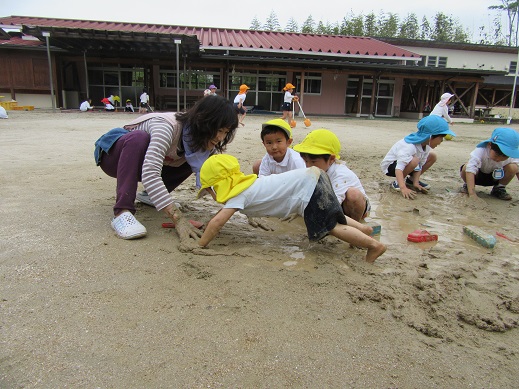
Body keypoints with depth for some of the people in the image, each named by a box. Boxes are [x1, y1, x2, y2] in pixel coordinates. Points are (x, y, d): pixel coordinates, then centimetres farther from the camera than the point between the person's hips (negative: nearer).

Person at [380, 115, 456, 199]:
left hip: (405, 162, 9)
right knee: (414, 161, -36)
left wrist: (415, 183, -20)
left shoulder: (426, 146, -10)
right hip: (389, 166, -8)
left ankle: (411, 179, 10)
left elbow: (419, 166, -8)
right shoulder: (409, 147, -36)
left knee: (432, 156, 3)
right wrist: (403, 188, -53)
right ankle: (397, 182, -12)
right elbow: (399, 168, -43)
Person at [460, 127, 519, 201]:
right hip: (477, 175, -3)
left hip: (495, 177, 3)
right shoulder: (479, 152, -37)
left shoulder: (510, 157, -22)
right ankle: (467, 186, -2)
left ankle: (499, 188, 2)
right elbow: (470, 170, -45)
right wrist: (472, 194, -53)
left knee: (513, 167, -24)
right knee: (466, 168, -36)